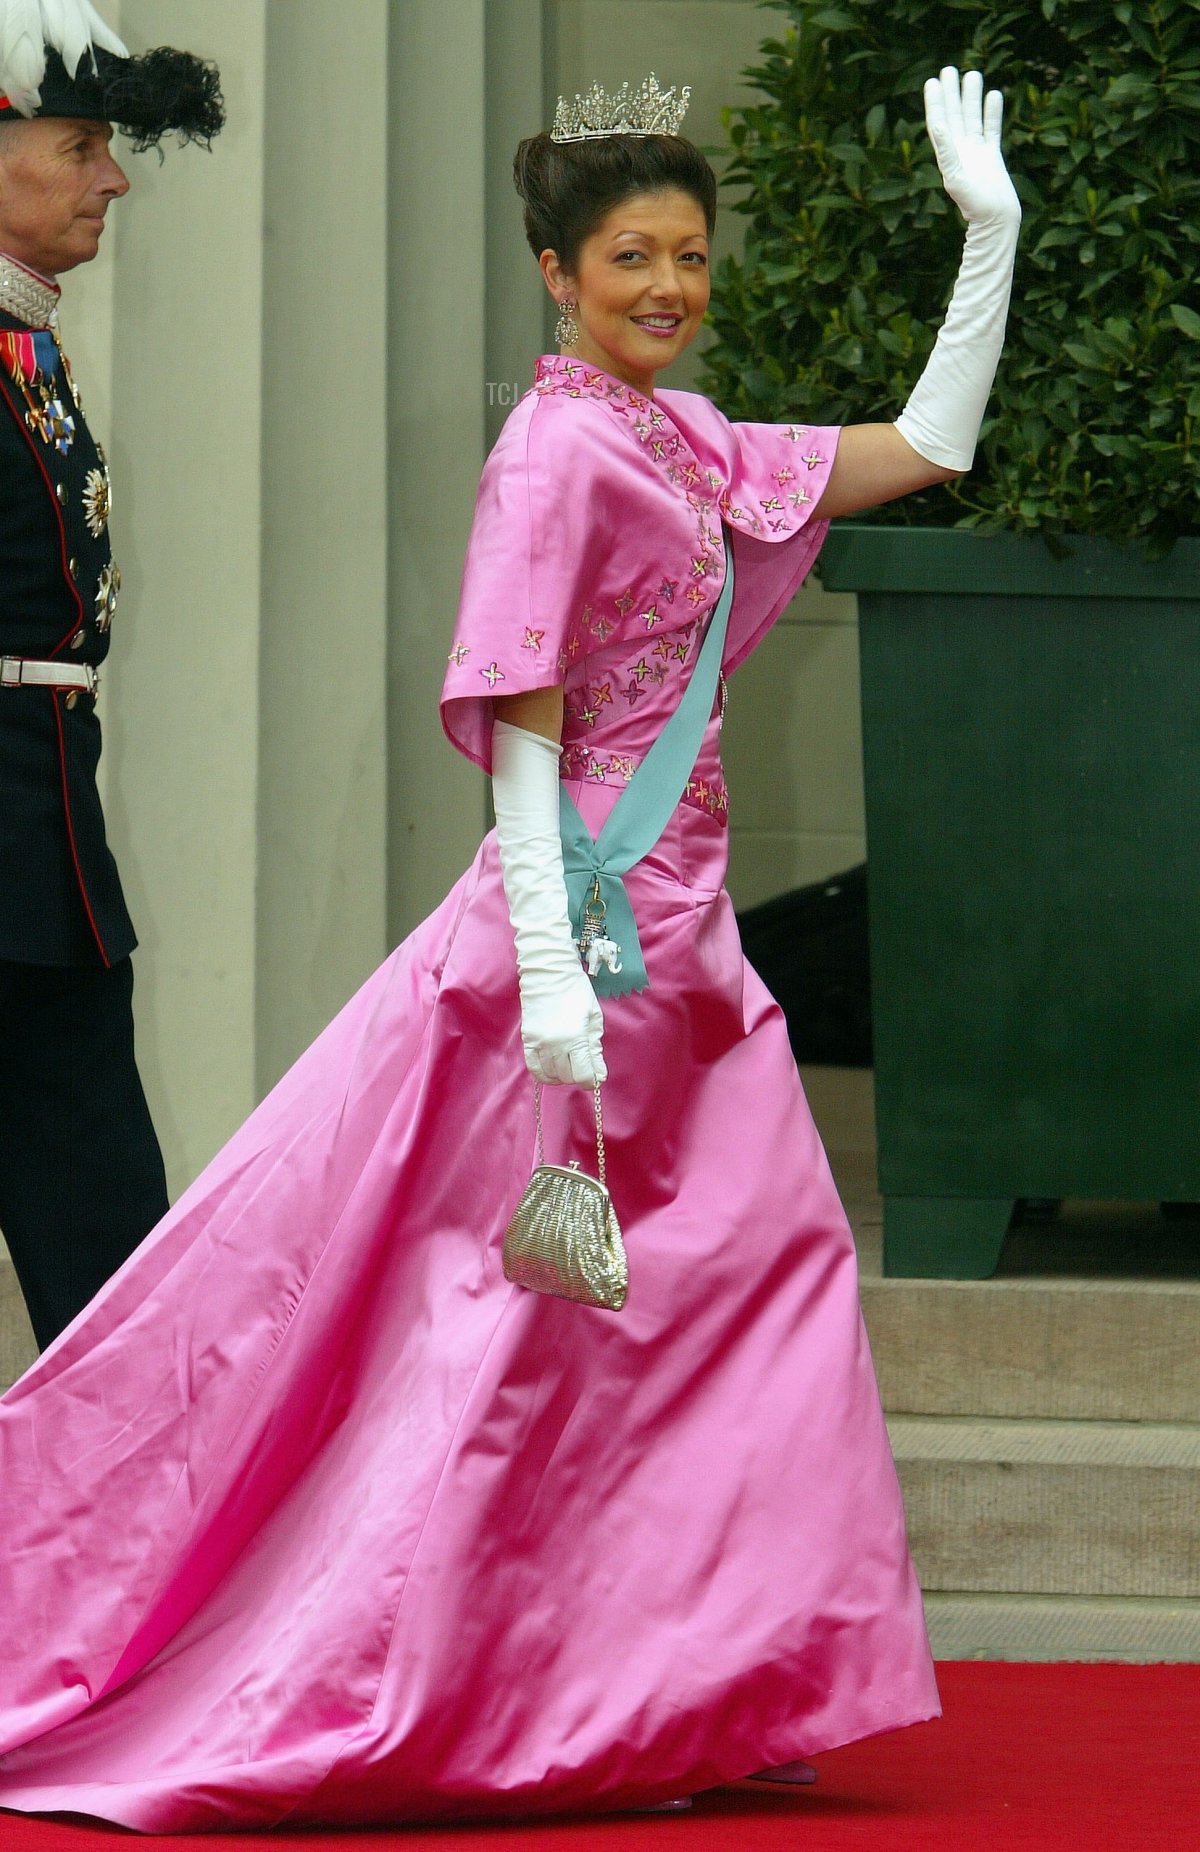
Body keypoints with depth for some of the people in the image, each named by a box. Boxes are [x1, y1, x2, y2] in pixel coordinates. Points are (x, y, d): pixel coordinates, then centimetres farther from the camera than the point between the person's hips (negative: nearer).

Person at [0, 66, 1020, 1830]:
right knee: (529, 1319, -4)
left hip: (675, 934, 9)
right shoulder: (555, 459, -13)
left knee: (764, 1266, 7)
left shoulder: (687, 445, 12)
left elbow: (929, 445, 18)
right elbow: (520, 729, -17)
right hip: (588, 925, -9)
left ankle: (679, 1702, 12)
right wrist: (549, 973, -23)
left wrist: (992, 233, 10)